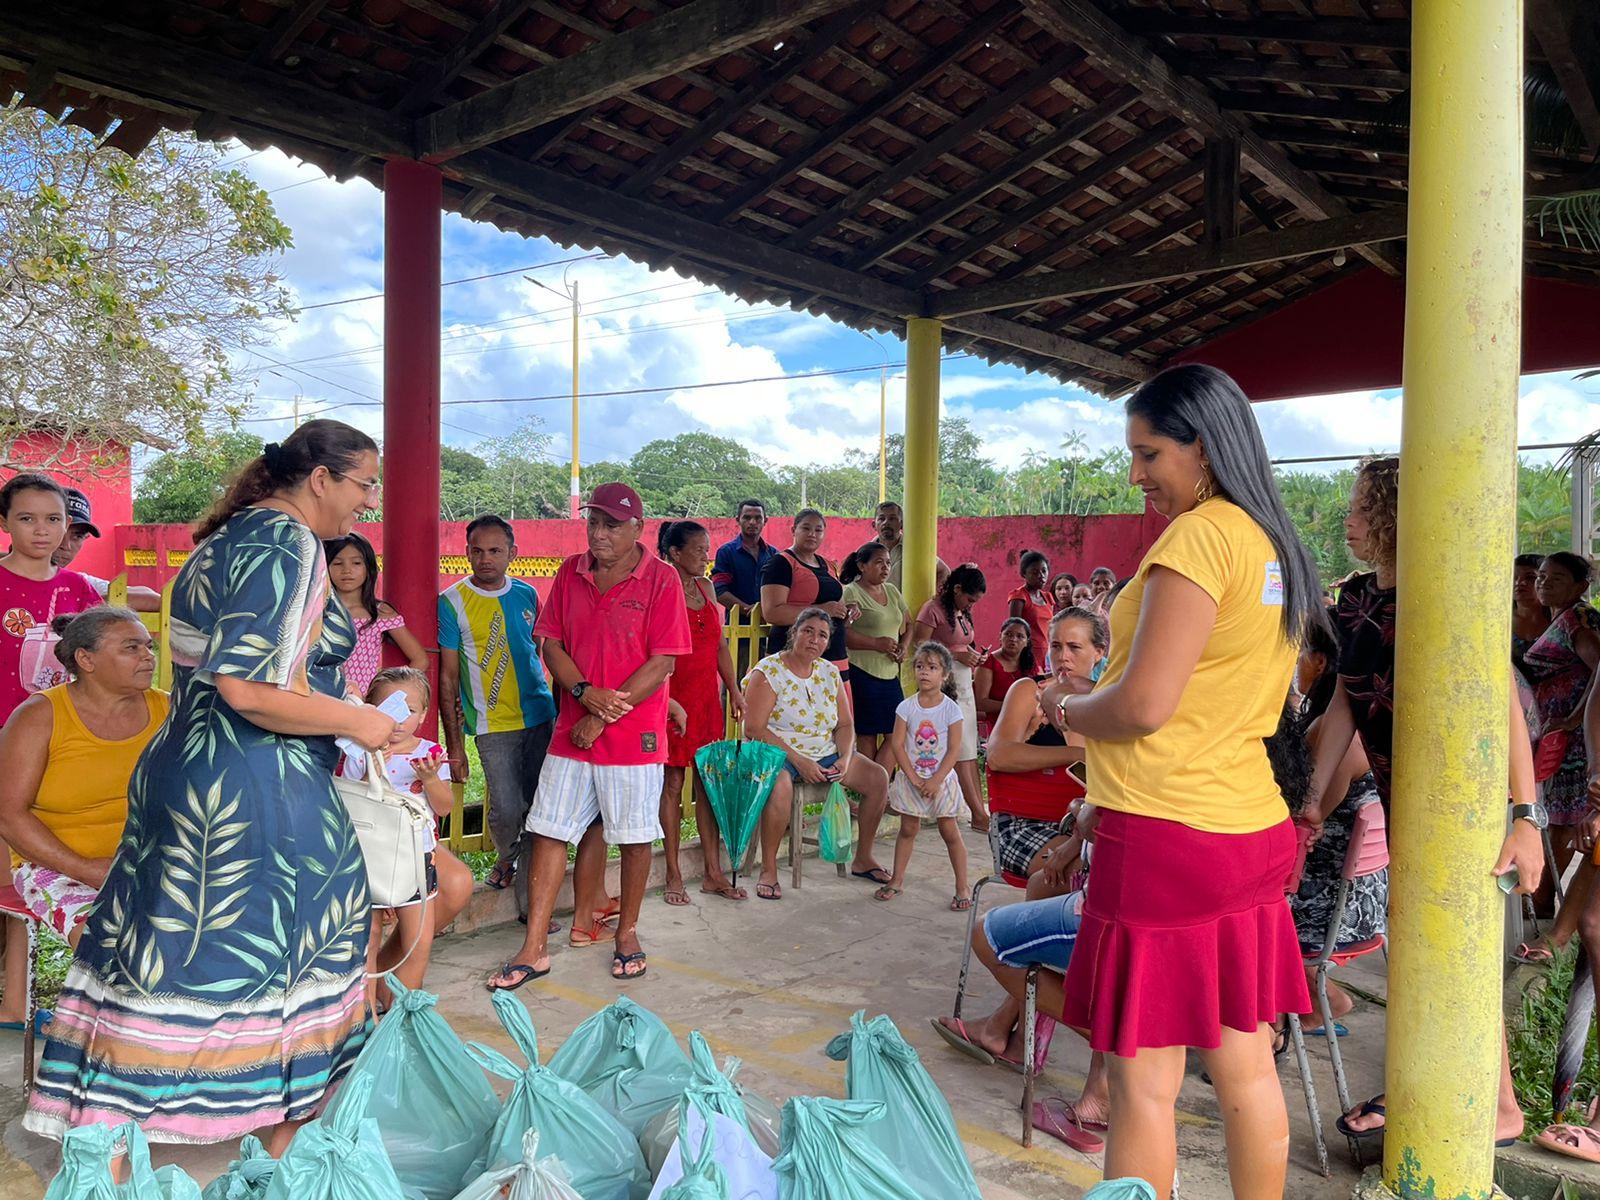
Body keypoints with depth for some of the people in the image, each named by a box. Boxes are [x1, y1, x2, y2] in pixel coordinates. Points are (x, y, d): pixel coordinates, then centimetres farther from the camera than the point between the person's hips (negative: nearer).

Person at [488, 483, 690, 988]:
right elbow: (551, 644, 6)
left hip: (634, 733, -4)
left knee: (634, 837, 8)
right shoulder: (570, 573, 6)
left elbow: (662, 663, -12)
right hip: (571, 731, 4)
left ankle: (627, 932, 28)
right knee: (549, 832, 4)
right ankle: (534, 949, 14)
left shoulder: (661, 579, -8)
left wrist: (603, 718, -13)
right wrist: (586, 692, -13)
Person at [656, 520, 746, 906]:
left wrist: (734, 690, 13)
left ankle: (713, 874, 17)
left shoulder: (705, 588, 12)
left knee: (709, 781, 9)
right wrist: (667, 702, -22)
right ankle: (674, 876, 13)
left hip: (708, 696, 7)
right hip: (673, 696, -7)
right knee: (673, 782, 3)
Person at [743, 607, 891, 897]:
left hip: (825, 754, 6)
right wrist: (798, 761, -23)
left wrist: (845, 758, -10)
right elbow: (754, 729, -18)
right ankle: (768, 869, -22)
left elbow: (845, 725, 11)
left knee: (878, 777, -8)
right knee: (780, 786, -39)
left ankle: (863, 859, 8)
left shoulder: (830, 672, 8)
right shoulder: (768, 672, -11)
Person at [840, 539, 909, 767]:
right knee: (866, 736, -3)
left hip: (890, 673, 7)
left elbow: (908, 624, 25)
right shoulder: (851, 592, -7)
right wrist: (876, 644, -19)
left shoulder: (892, 591, 16)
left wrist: (904, 646, 5)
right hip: (861, 673, -7)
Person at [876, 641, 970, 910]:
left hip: (941, 779, -2)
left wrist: (935, 780, -16)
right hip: (911, 778, 2)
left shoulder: (951, 709, -8)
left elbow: (954, 749, -10)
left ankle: (962, 887, 9)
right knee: (908, 829, 11)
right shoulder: (906, 707, -4)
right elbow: (897, 744, -6)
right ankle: (897, 880, 22)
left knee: (949, 831, 2)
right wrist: (913, 777, -13)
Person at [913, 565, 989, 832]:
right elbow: (920, 645, -16)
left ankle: (980, 808, 8)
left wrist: (974, 656, 5)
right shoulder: (934, 609, -10)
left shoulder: (962, 612, 16)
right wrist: (957, 654, -18)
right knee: (961, 749, -7)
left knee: (970, 747, 7)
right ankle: (978, 814, -5)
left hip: (964, 681, 9)